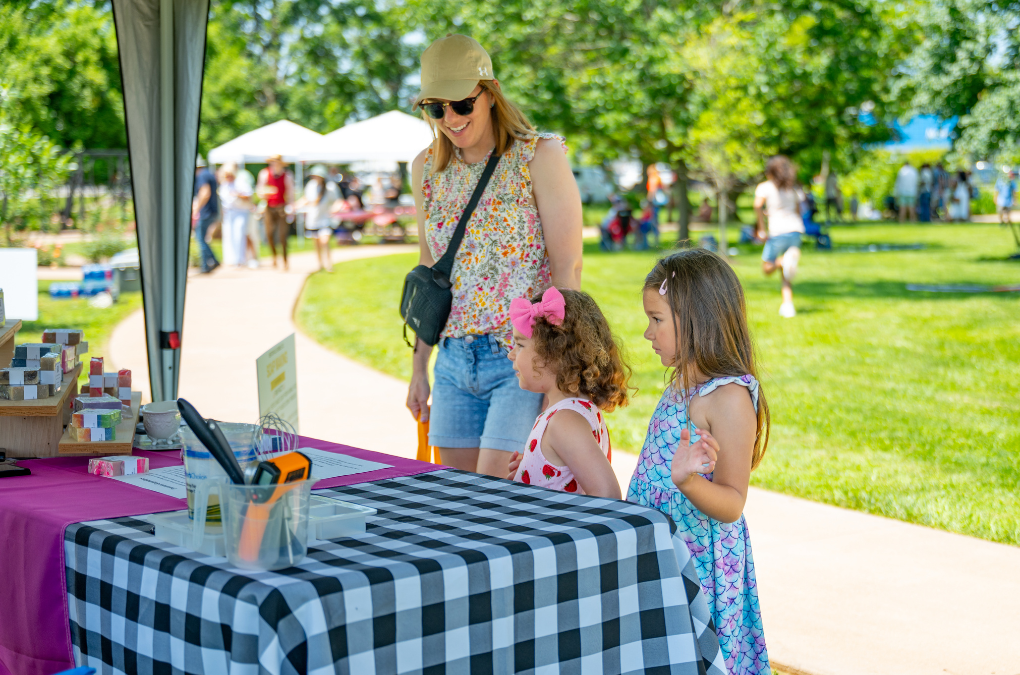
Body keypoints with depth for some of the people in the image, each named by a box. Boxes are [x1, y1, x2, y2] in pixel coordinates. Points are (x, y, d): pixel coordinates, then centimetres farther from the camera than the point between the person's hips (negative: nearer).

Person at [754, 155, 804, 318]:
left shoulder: (764, 187, 4)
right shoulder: (793, 189, 18)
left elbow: (758, 204, -15)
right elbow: (798, 211, 19)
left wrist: (761, 228, -11)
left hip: (777, 232, -4)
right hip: (795, 230, 5)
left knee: (767, 269, 7)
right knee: (786, 275, 11)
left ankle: (783, 261, -24)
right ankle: (788, 305, -6)